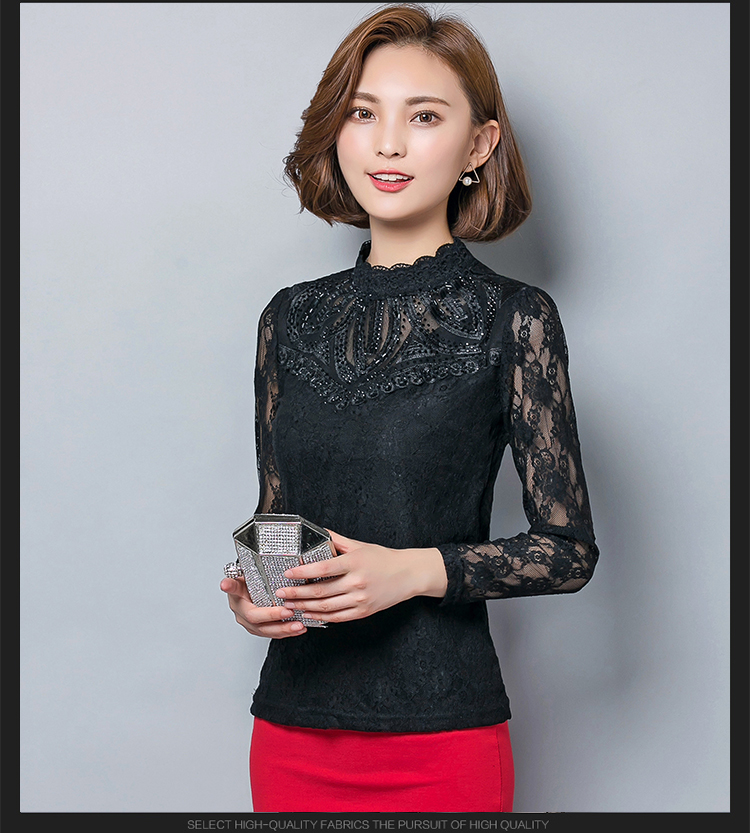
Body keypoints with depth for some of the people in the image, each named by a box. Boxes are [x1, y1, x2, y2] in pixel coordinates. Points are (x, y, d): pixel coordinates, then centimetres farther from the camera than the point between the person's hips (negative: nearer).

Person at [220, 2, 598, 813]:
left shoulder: (513, 317, -5)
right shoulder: (292, 317, 6)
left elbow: (569, 548, -5)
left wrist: (419, 570, -18)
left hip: (439, 735, -3)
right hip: (292, 723, 4)